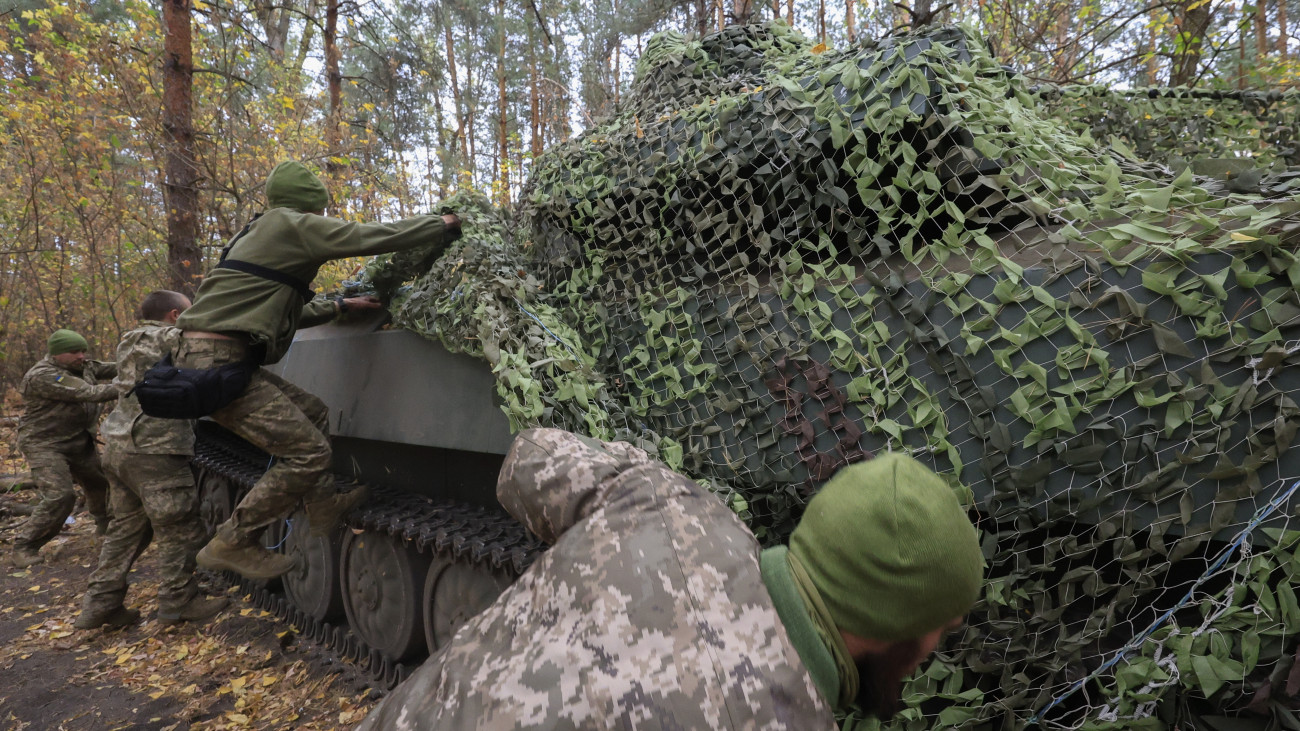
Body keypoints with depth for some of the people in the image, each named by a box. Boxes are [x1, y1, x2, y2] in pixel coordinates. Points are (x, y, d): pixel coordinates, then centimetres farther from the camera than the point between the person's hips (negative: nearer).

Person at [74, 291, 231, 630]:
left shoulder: (130, 343, 18)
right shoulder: (173, 339, -9)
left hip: (118, 446, 9)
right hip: (155, 450, -9)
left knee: (126, 526, 18)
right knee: (180, 529, 1)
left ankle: (100, 604, 20)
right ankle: (178, 602, 8)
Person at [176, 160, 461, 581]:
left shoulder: (261, 234, 24)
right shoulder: (291, 224, -6)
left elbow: (288, 311, 33)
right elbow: (372, 237, -10)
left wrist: (340, 306, 34)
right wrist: (442, 225, 0)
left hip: (217, 357, 11)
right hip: (217, 361, -11)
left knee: (314, 414, 19)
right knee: (307, 450, -11)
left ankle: (323, 505, 26)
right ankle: (231, 545, 1)